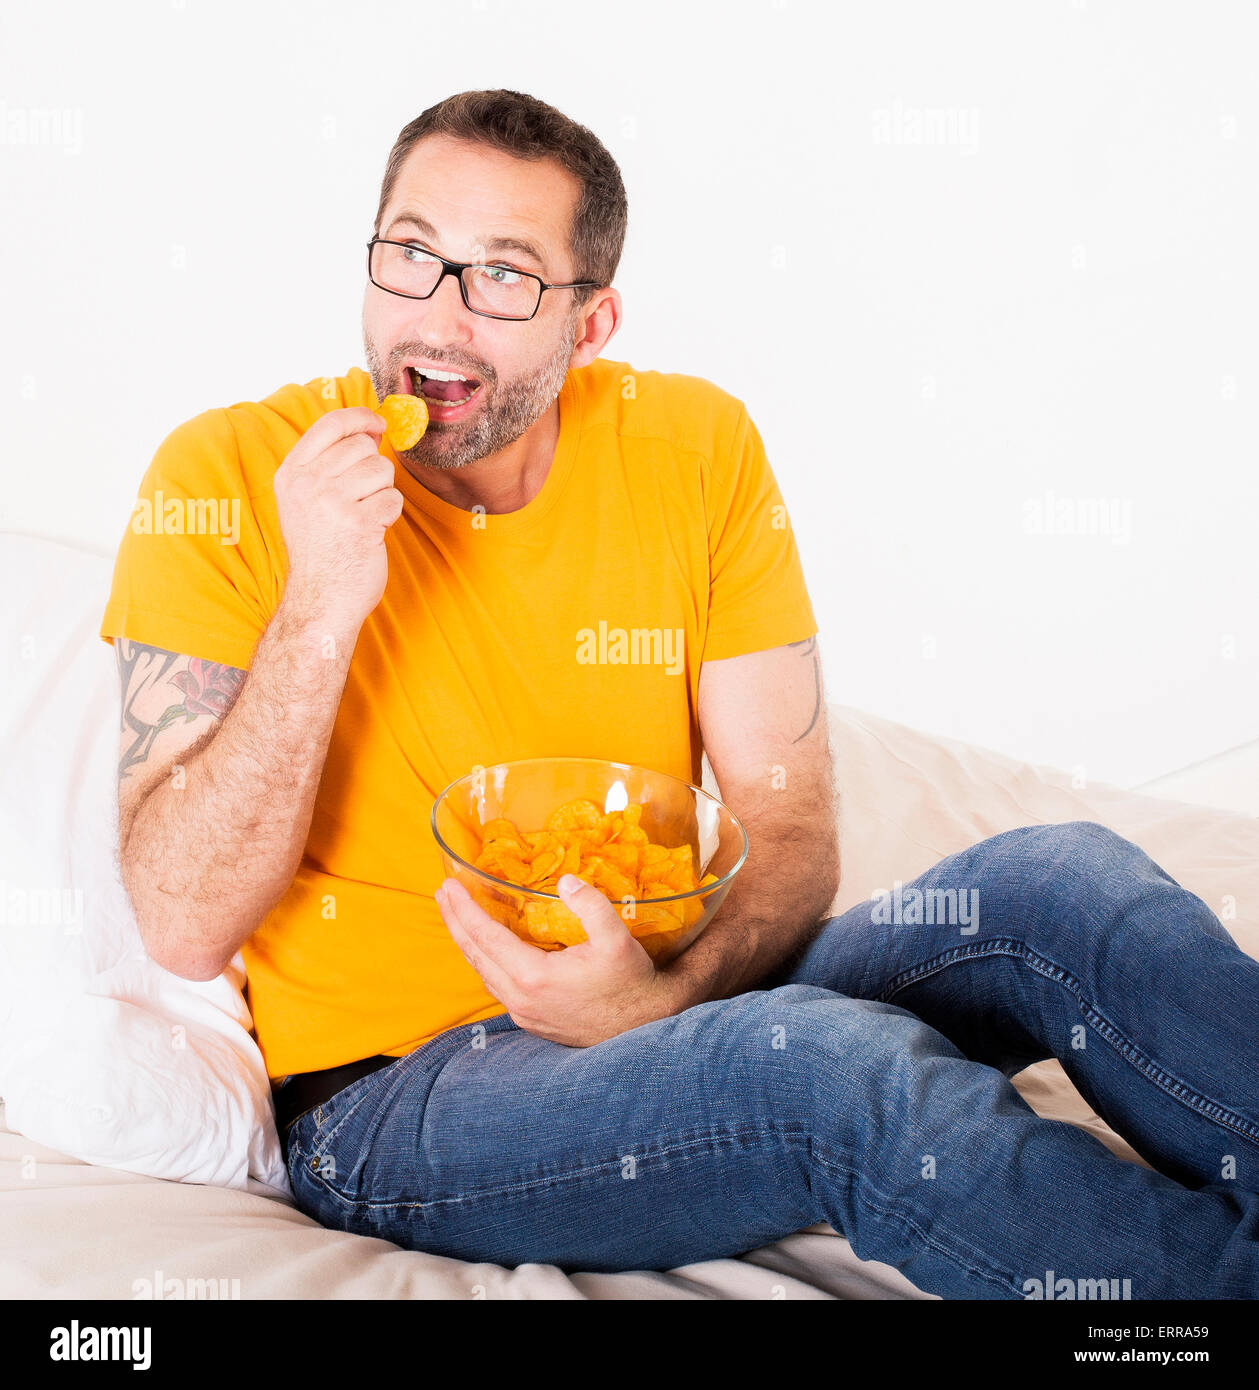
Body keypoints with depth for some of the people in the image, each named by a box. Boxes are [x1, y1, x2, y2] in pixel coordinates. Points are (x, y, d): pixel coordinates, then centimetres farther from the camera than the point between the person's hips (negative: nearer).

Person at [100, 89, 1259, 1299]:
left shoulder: (698, 449, 0)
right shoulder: (228, 477, -9)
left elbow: (789, 828, -1)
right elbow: (185, 929, -13)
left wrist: (671, 1001, -21)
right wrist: (318, 611, -24)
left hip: (678, 1004, 4)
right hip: (392, 1099, -3)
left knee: (1057, 881, -20)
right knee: (829, 1060, -31)